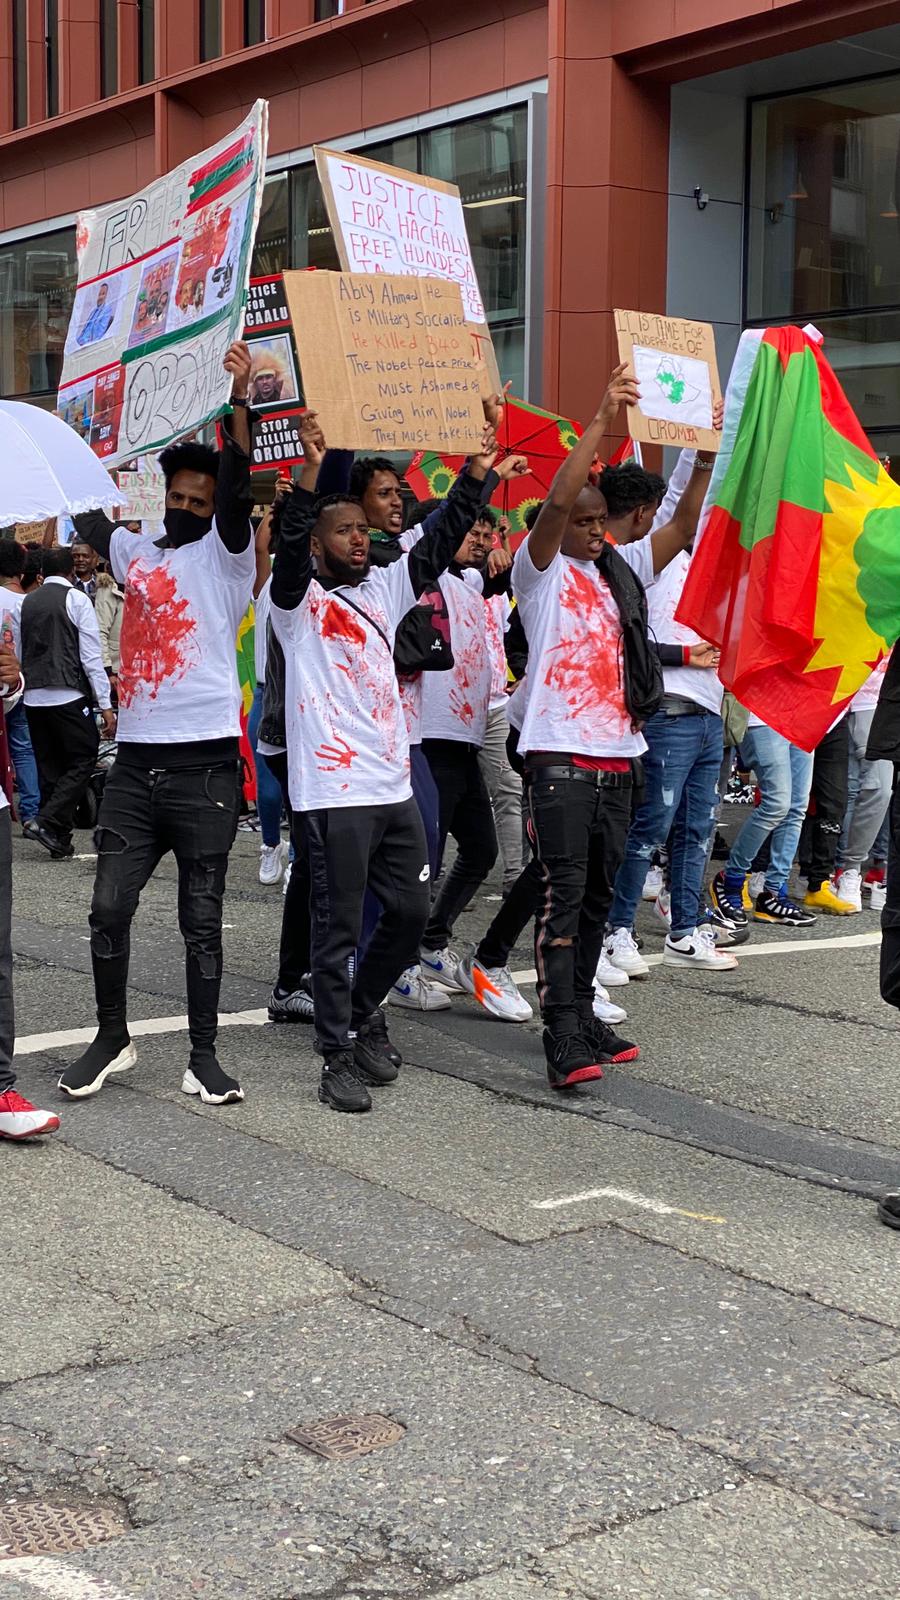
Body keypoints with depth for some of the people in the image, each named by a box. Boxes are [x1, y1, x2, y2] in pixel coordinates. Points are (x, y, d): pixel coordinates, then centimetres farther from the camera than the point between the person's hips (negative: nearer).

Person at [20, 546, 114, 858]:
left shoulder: (27, 603, 11)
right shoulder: (77, 600, -3)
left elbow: (18, 654, 16)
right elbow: (91, 656, -7)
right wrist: (105, 705, -7)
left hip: (33, 697, 6)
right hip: (68, 696, -6)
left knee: (50, 766, 11)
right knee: (83, 760, 2)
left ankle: (60, 841, 11)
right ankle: (47, 822, -13)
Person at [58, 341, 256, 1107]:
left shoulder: (224, 554, 1)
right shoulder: (135, 553, 16)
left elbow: (238, 487, -15)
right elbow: (85, 510, 27)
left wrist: (239, 402, -27)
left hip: (206, 764, -4)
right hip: (137, 761, 4)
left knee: (202, 918, 2)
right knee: (109, 907, 2)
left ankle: (204, 1055, 12)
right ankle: (112, 1037, 19)